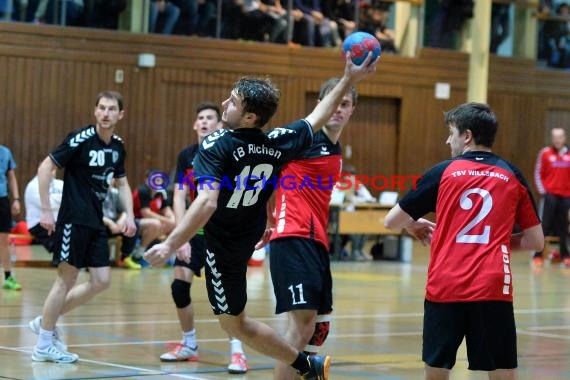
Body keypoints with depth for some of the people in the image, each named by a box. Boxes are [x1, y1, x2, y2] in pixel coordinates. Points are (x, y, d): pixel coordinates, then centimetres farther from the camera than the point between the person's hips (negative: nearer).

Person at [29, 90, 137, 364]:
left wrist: (129, 215, 8)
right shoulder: (81, 139, -13)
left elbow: (122, 183, 22)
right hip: (73, 220, -7)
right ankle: (44, 345, 6)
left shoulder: (117, 146, 9)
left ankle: (46, 321, 18)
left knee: (101, 281, 4)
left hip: (95, 223, 8)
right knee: (67, 279, -5)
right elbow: (45, 168, -13)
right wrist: (45, 210, -16)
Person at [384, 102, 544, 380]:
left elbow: (391, 222, 9)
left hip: (444, 287, 0)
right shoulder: (512, 177, 8)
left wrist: (413, 225, 31)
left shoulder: (443, 173, 4)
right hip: (492, 289, 0)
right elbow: (535, 241, 11)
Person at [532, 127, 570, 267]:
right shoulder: (545, 153, -3)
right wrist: (543, 191, -5)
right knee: (545, 225, -5)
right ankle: (538, 255, -2)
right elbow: (538, 174, 0)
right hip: (550, 194, -3)